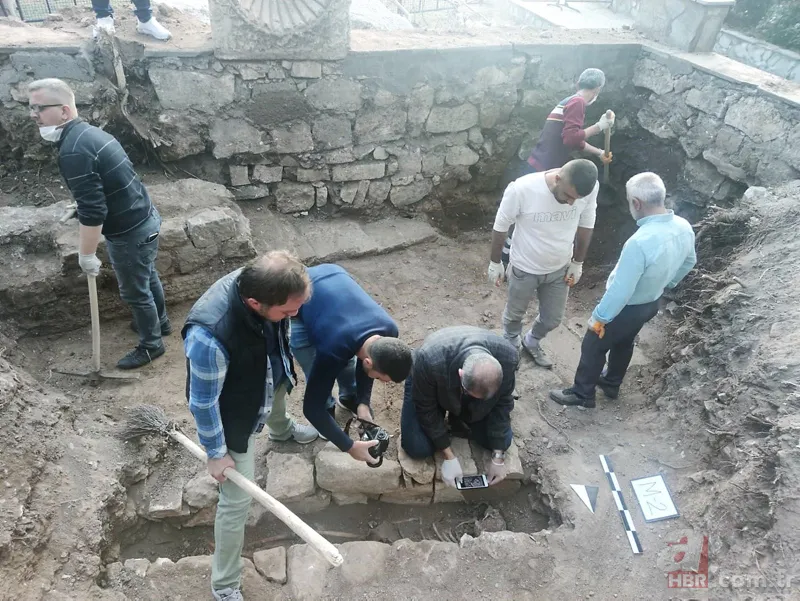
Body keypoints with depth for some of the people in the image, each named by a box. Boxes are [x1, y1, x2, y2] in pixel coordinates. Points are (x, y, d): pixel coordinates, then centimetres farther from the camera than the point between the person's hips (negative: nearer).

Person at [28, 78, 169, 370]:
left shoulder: (72, 151, -24)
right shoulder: (89, 132, 8)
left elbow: (93, 212, -26)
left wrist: (86, 255, -14)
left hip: (130, 232, -9)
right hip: (147, 218, 9)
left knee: (135, 291, 9)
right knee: (148, 277, 27)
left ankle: (151, 344, 28)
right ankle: (160, 322, 47)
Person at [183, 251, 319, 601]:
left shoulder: (260, 281, -26)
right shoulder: (209, 335, -46)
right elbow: (203, 402, -28)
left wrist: (284, 369, 16)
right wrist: (216, 453, -13)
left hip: (269, 381, 6)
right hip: (235, 416, -6)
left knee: (279, 408, 39)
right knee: (237, 500, 7)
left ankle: (281, 430, 78)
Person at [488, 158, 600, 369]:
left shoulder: (590, 188, -22)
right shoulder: (522, 189, -33)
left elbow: (586, 225, -2)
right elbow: (501, 226, -16)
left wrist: (578, 263, 6)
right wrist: (495, 262, -5)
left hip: (560, 268, 3)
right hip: (525, 268, -3)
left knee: (553, 319, 22)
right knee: (515, 314, 22)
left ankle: (531, 343, 54)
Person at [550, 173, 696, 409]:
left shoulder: (640, 242, -39)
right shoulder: (684, 227, -13)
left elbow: (620, 290, -31)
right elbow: (688, 262, 7)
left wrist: (599, 317, -16)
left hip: (627, 308, -8)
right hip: (651, 303, 8)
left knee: (593, 347, 14)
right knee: (624, 343, 29)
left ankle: (582, 394, 32)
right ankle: (611, 384, 50)